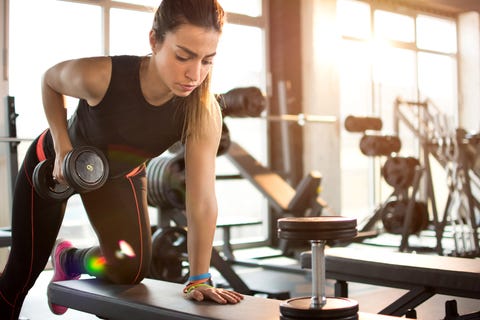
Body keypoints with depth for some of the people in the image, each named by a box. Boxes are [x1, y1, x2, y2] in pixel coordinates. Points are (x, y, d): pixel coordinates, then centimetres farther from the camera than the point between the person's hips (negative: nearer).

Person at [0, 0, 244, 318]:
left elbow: (202, 200, -32)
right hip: (53, 163, -2)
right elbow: (50, 80, -15)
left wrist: (199, 280, -33)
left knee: (131, 269, -9)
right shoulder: (99, 76, -39)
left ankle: (70, 259, 24)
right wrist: (62, 146, -22)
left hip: (121, 176, 2)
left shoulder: (204, 114, -33)